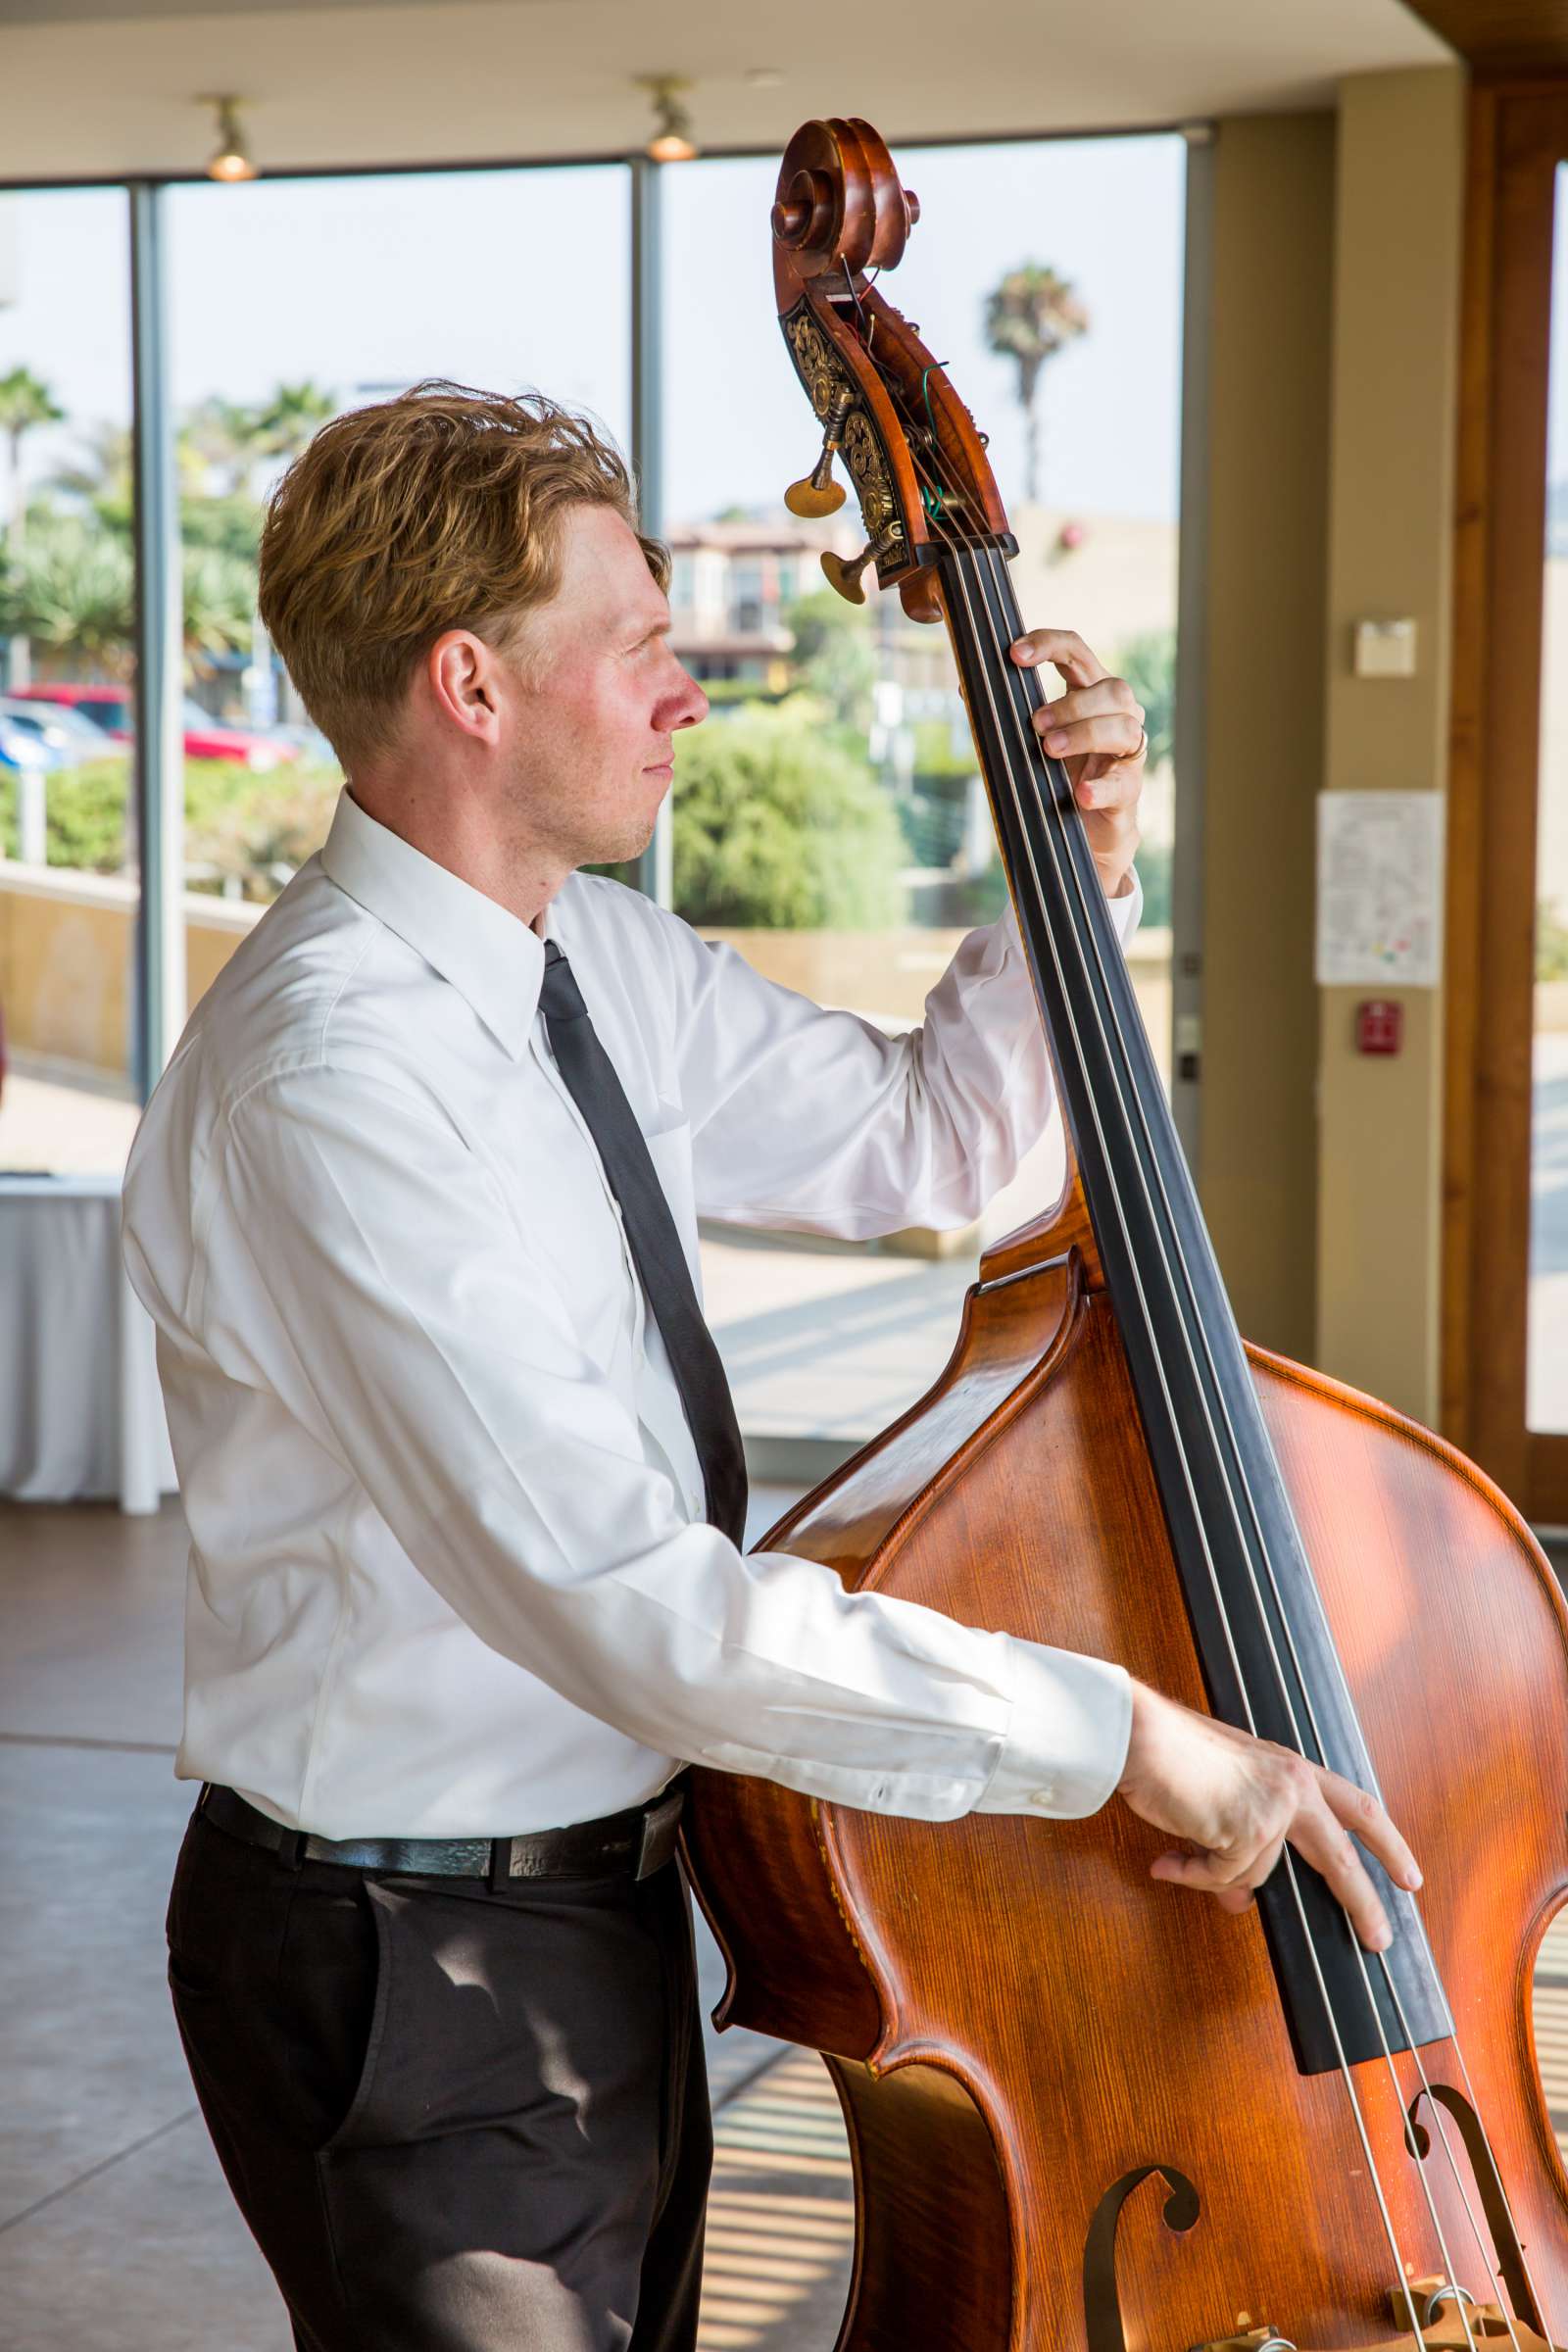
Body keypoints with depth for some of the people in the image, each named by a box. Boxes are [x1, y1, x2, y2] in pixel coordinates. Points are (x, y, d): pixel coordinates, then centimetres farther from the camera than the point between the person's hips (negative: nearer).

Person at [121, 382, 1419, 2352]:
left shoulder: (598, 960, 2)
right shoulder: (326, 1079, -27)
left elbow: (916, 1145, 17)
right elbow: (620, 1599, -34)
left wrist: (1075, 880, 1)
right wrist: (1116, 1734, -30)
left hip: (599, 1895, 9)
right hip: (420, 1968, -9)